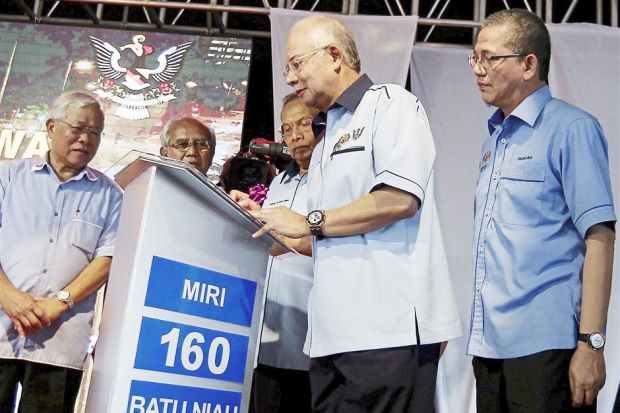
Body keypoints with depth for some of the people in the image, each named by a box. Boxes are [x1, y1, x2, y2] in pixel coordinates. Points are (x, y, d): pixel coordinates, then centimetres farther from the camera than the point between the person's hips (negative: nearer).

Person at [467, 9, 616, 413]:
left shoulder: (571, 128, -7)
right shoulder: (494, 139, 13)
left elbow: (599, 238, -13)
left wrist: (591, 343, -18)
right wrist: (479, 339, 14)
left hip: (545, 344, -7)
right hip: (490, 342, 7)